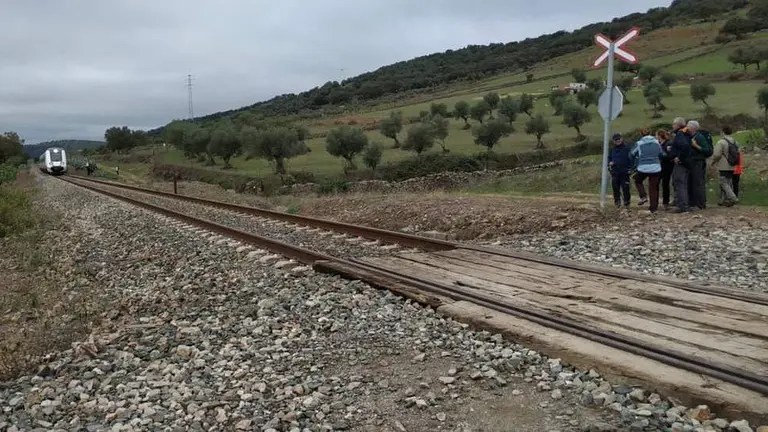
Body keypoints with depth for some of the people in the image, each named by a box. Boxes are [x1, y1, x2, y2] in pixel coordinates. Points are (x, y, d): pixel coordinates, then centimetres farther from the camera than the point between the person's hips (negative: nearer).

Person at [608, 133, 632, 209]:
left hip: (624, 172, -4)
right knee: (616, 188, 7)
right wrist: (609, 163, -2)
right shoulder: (612, 149, 10)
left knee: (625, 188, -2)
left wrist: (630, 169, -9)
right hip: (615, 172, 4)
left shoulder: (626, 148, -2)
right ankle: (617, 201, 20)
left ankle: (626, 203, 6)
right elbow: (609, 158, 20)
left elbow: (631, 159, -1)